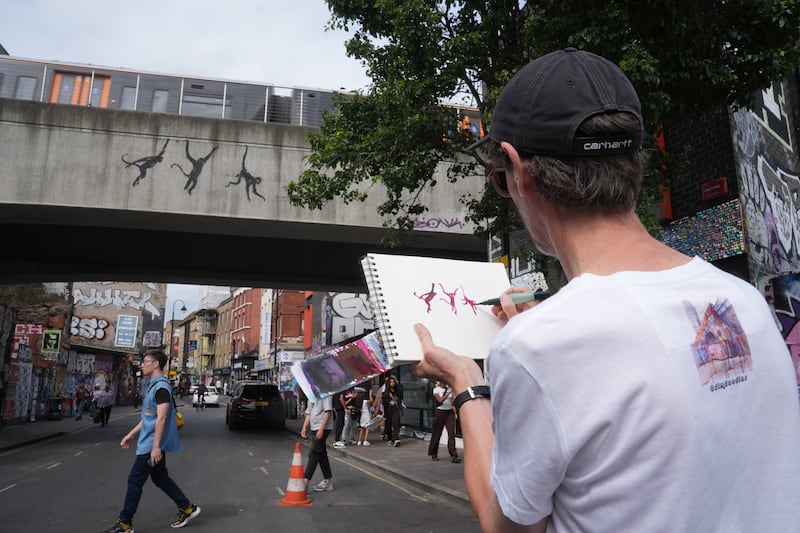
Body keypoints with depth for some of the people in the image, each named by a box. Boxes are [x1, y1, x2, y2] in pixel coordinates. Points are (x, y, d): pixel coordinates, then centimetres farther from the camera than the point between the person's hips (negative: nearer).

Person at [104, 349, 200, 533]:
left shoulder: (161, 387, -18)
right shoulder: (153, 385, 13)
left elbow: (161, 418, -24)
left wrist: (156, 446, -26)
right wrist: (131, 434, 22)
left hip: (151, 445, -10)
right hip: (148, 443, 10)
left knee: (135, 481, 0)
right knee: (160, 478, 15)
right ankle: (187, 508, 22)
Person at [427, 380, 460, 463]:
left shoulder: (449, 388, 5)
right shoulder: (436, 390, -4)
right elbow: (440, 400, -18)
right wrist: (449, 392, -25)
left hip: (450, 412, 2)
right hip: (440, 412, -2)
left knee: (451, 433, -8)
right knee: (437, 433, 7)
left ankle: (453, 455, -9)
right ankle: (434, 454, 22)